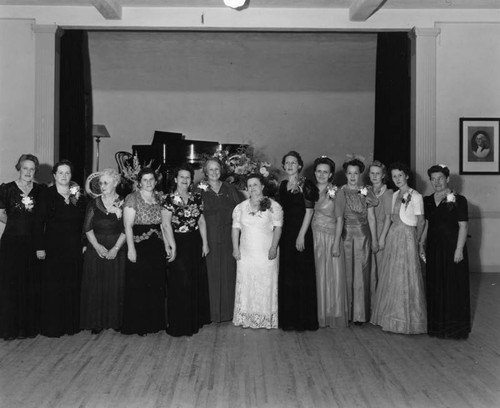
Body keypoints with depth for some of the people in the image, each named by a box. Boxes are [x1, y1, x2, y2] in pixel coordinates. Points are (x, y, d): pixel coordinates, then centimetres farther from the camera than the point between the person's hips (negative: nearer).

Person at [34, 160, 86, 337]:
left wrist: (84, 243, 4)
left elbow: (83, 221, 11)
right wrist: (40, 247, -9)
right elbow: (39, 222, -4)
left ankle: (71, 324, 18)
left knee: (73, 286, 7)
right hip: (53, 247, -3)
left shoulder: (78, 196, 8)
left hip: (74, 248, 3)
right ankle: (52, 326, 11)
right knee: (52, 287, 0)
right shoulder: (46, 195, -2)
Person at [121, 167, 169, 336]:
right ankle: (138, 324, 12)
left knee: (157, 285, 10)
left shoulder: (159, 198, 11)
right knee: (138, 286, 1)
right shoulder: (132, 198, -5)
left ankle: (155, 321, 23)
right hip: (139, 247, -5)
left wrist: (167, 245, 8)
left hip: (157, 248, 5)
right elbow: (128, 225, -10)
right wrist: (131, 248, -16)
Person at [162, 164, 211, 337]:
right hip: (179, 243, -5)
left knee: (198, 280, 11)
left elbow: (202, 221, 9)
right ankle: (180, 324, 11)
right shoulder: (170, 198, -7)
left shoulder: (196, 197, 8)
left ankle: (196, 319, 27)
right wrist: (173, 246, -18)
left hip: (195, 243, 5)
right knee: (180, 282, 0)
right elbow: (167, 224, -12)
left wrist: (205, 243, 4)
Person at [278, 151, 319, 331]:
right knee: (286, 274, 9)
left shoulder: (306, 185, -7)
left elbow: (309, 211, -11)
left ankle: (303, 318, 9)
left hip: (301, 233, -6)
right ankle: (288, 318, 19)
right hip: (285, 233, 6)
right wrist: (279, 232, 7)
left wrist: (301, 235, -16)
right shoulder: (282, 185, 12)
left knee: (302, 274, -1)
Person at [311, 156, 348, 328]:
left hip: (330, 237, -3)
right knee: (316, 276, 4)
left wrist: (336, 243, -11)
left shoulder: (335, 193, -2)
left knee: (332, 275, 0)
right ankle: (318, 315, 13)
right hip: (313, 238, 3)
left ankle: (333, 315, 11)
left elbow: (339, 219, -4)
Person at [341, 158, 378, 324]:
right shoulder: (340, 192, 4)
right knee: (346, 273, 2)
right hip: (345, 235, 0)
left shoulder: (367, 192, 6)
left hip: (363, 236, 0)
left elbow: (371, 217, 6)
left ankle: (360, 313, 7)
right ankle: (346, 311, 11)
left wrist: (374, 239, 3)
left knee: (361, 273, 1)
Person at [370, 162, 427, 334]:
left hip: (407, 238, -7)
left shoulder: (415, 196, -9)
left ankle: (408, 320, 11)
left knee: (406, 278, -1)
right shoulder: (395, 195, 11)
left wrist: (415, 241, -1)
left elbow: (421, 222, -5)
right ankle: (393, 316, 21)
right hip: (393, 236, 7)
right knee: (391, 278, 9)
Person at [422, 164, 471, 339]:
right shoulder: (428, 201, 10)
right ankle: (436, 324, 21)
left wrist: (459, 249, -15)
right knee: (434, 285, 9)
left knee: (453, 286, 1)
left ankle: (454, 327, 14)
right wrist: (421, 243, 11)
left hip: (452, 248, -5)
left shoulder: (458, 200, -7)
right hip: (433, 248, 5)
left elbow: (463, 227, -10)